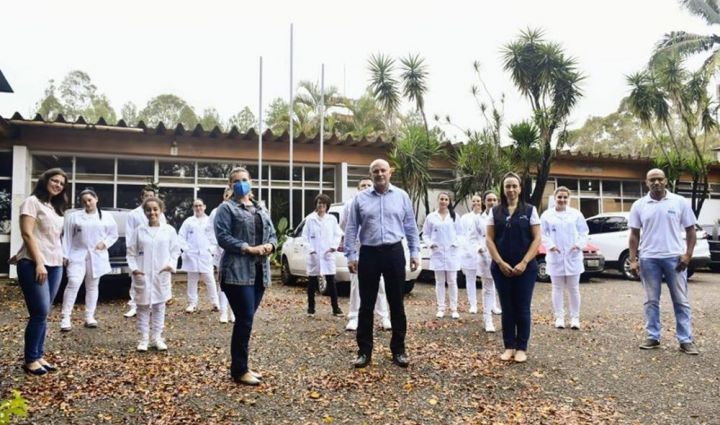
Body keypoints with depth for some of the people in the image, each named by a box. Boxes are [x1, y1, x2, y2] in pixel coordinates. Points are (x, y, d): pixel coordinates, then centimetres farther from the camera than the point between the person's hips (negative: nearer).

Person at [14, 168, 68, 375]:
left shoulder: (55, 208, 19)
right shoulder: (32, 202, -3)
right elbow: (27, 234, -12)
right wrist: (38, 263, -17)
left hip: (55, 265, 7)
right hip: (34, 265, -7)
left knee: (44, 314, 8)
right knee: (40, 313, -7)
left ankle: (38, 356, 15)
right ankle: (30, 359, 4)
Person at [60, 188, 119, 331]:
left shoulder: (107, 216, 8)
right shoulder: (73, 217, 5)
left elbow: (114, 234, 11)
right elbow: (67, 237, 3)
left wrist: (105, 243, -7)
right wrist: (65, 255, -3)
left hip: (97, 256, 2)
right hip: (78, 255, -2)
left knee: (93, 286, 7)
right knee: (73, 283, -14)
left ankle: (89, 317, 14)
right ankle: (66, 318, -9)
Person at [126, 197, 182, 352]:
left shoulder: (169, 230, 1)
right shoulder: (139, 230, 1)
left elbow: (175, 251, 4)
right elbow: (131, 252, 4)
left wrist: (171, 265, -10)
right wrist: (133, 268, -8)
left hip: (162, 275, 0)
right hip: (142, 275, 0)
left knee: (159, 306, 8)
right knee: (143, 307, 6)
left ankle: (156, 338, 18)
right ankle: (144, 339, 16)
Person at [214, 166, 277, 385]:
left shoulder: (261, 209, 18)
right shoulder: (226, 208, -1)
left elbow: (272, 234, 16)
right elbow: (223, 236, -12)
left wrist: (270, 246, -6)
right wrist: (249, 248, -19)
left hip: (259, 272, 6)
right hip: (237, 272, -6)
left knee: (246, 320, 12)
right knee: (245, 320, -8)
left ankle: (241, 367, 22)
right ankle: (239, 370, 5)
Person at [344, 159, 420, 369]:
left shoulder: (401, 196, 6)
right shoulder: (360, 198, 4)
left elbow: (411, 226, 8)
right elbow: (351, 229, 4)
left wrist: (414, 252, 3)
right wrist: (351, 255, -3)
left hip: (394, 253, 0)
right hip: (369, 254, 0)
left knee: (396, 303, 8)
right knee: (366, 305, 5)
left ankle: (398, 350, 20)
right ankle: (364, 351, 15)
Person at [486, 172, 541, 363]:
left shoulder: (529, 210, 2)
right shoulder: (495, 211, 6)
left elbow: (537, 239, -3)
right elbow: (489, 239, 2)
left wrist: (524, 263, -12)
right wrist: (500, 263, -9)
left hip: (525, 267, -1)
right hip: (502, 267, 2)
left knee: (522, 308, 3)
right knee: (507, 308, 7)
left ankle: (522, 348, 14)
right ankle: (509, 346, 17)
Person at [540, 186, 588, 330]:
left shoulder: (576, 214, 7)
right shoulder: (547, 215, 3)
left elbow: (583, 232, 5)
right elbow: (543, 234, 1)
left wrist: (580, 244, -13)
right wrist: (550, 245, -16)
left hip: (573, 256, 1)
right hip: (555, 256, -1)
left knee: (573, 289, 6)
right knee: (557, 289, 5)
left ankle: (575, 318, 14)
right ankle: (559, 318, 12)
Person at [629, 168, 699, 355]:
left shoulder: (680, 202, 1)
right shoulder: (639, 205, 4)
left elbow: (690, 230, 4)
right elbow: (634, 234, 6)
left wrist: (688, 254, -7)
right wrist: (633, 259, 0)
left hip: (675, 257, -1)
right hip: (649, 258, 1)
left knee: (681, 301, 4)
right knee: (651, 301, 8)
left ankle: (686, 340, 10)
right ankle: (653, 337, 17)